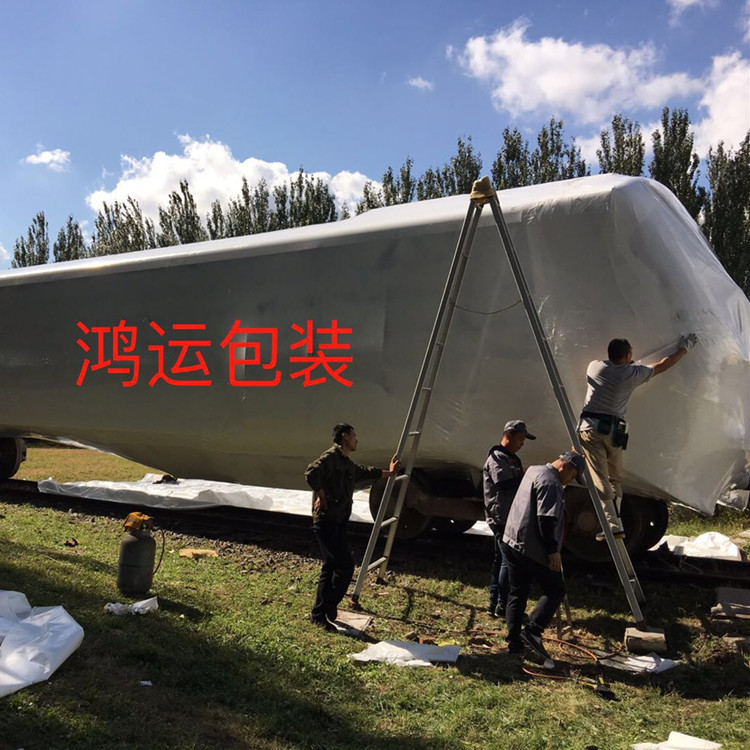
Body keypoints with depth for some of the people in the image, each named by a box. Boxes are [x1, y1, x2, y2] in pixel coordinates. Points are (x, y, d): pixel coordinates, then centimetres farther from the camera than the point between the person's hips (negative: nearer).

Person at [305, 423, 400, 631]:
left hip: (337, 523, 9)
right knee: (345, 566, -10)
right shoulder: (331, 457, -11)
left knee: (330, 568, 12)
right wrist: (321, 497, -18)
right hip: (327, 522, -9)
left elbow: (367, 473, 38)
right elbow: (311, 474, -29)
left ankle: (319, 614, 20)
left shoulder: (348, 465, 19)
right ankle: (328, 609, 1)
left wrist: (389, 473, 49)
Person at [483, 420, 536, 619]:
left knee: (501, 560, 12)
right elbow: (505, 484, -24)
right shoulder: (497, 458, -12)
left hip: (510, 518, 10)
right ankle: (501, 606, -4)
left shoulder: (512, 458, 20)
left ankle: (495, 605, 17)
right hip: (502, 518, -10)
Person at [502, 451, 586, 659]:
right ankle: (533, 631, -5)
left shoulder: (534, 471, 15)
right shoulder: (550, 483, -16)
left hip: (511, 542, 9)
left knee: (517, 593, 13)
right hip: (532, 548, -9)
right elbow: (546, 520, -23)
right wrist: (553, 551, -19)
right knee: (555, 590, 5)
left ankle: (514, 642, 15)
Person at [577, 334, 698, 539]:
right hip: (614, 430, 1)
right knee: (615, 479, 15)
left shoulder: (595, 367, 4)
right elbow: (663, 365, 17)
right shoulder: (633, 373, 4)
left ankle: (613, 525, -13)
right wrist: (684, 348, 32)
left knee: (600, 478, -6)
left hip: (590, 427, -1)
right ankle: (615, 522, 11)